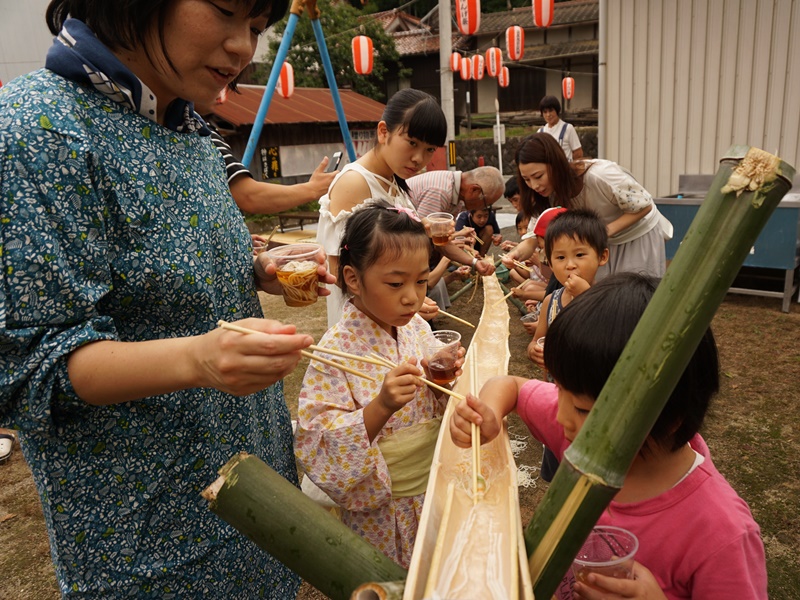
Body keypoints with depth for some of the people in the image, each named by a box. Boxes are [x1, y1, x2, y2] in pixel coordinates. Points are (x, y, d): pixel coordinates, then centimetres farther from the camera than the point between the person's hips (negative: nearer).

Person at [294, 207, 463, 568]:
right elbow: (322, 448, -22)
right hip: (383, 514, -5)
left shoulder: (417, 328, -6)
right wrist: (382, 406, -35)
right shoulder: (337, 351, -22)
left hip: (436, 492, 5)